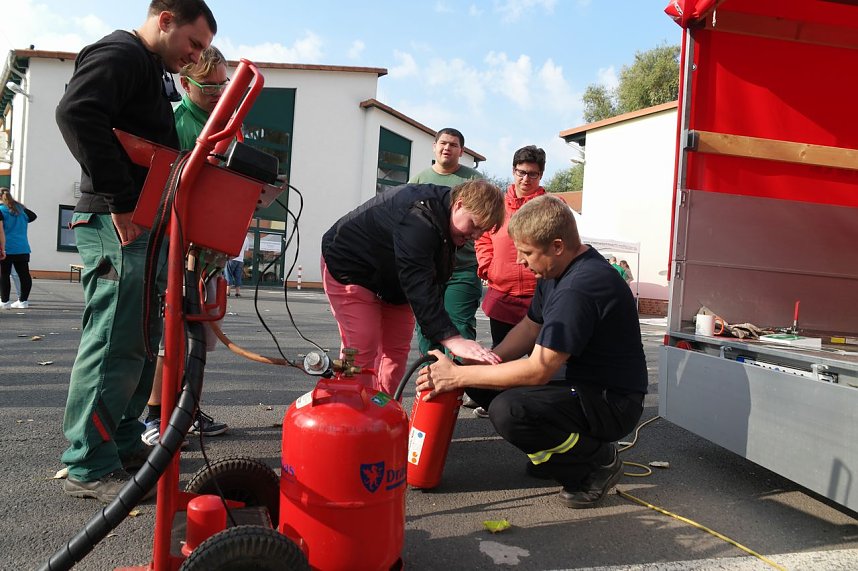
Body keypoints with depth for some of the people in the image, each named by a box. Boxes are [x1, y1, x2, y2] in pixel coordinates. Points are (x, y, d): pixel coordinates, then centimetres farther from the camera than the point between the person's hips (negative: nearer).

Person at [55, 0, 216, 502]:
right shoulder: (119, 55, -7)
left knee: (142, 341, 14)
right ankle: (89, 467, 2)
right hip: (116, 226, -10)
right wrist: (122, 202, -24)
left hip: (144, 227, 10)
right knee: (114, 343, -8)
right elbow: (76, 112, -25)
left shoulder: (154, 73, 24)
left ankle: (123, 443, 25)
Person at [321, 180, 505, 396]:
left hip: (392, 279, 9)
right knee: (362, 349, -15)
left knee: (397, 349, 6)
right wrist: (451, 339, -48)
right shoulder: (419, 218, -36)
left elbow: (433, 281, -3)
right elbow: (419, 285, -43)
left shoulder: (444, 212, -6)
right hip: (348, 267, -9)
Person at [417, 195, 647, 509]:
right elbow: (530, 327, 12)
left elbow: (538, 370, -28)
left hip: (612, 401, -10)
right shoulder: (558, 271, 4)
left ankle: (600, 459, -6)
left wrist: (458, 376, -22)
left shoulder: (580, 288, -28)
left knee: (508, 410, -31)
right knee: (480, 382, 1)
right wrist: (485, 361, -4)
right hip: (575, 383, 10)